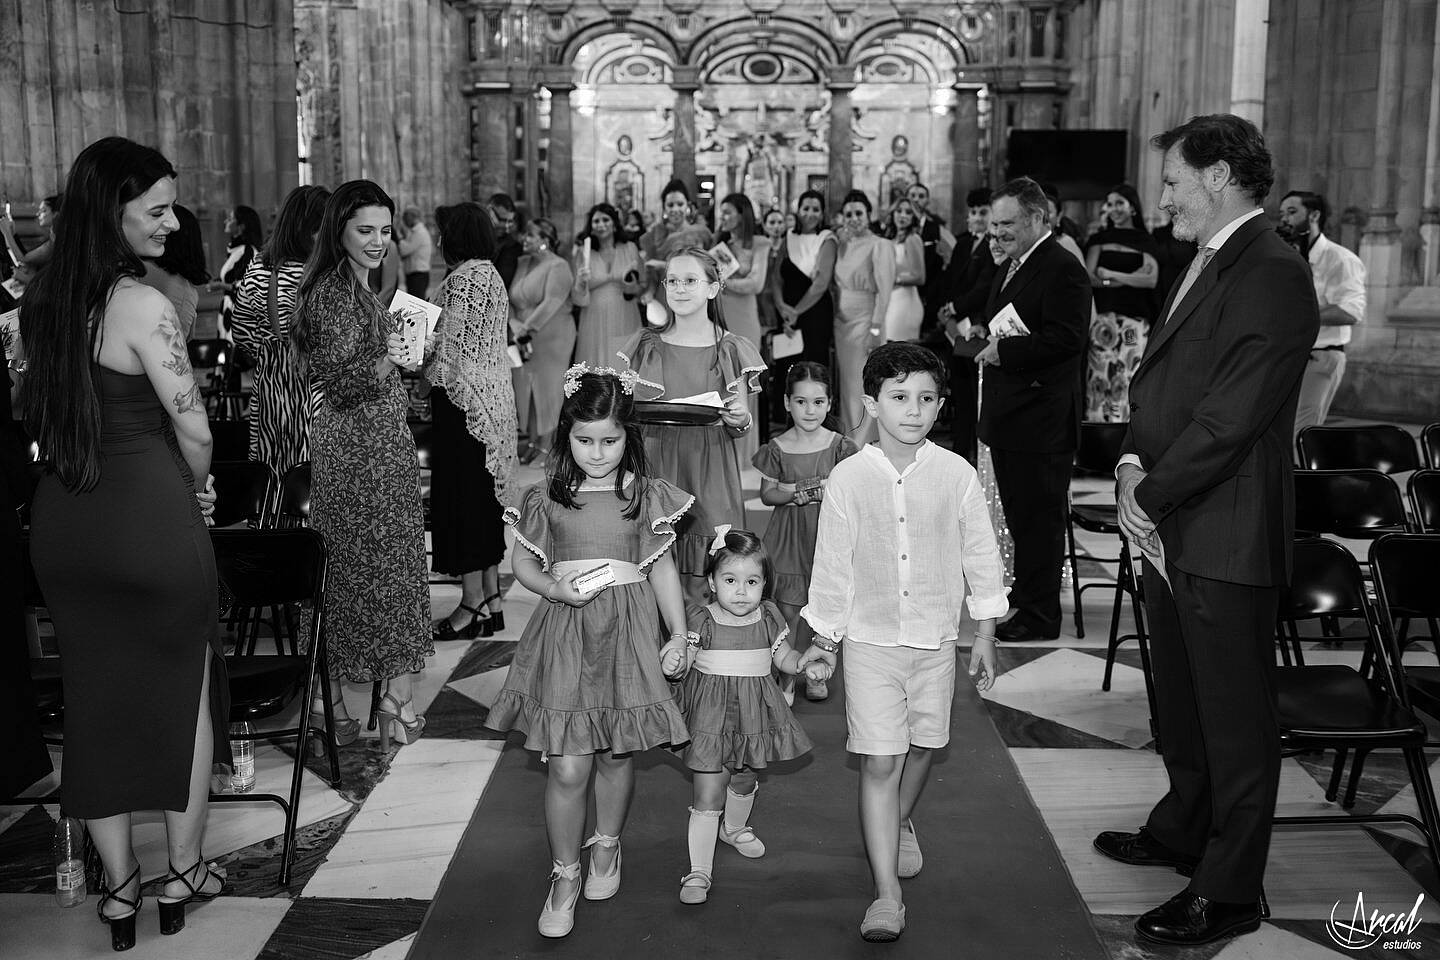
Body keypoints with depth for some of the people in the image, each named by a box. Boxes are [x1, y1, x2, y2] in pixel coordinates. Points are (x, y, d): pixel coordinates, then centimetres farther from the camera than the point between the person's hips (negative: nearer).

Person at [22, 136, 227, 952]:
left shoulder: (43, 297, 4)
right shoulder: (144, 305, -17)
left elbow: (44, 410, 9)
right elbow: (193, 428, -15)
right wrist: (199, 489, 7)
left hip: (62, 519, 6)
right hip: (150, 516, -6)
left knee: (96, 698, 15)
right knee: (185, 689, 14)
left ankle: (120, 887, 25)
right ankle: (184, 875, 26)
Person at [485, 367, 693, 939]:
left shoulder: (646, 496, 3)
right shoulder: (546, 497, 3)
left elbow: (662, 569, 8)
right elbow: (523, 566, 9)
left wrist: (678, 634, 2)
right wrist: (556, 589, -12)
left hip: (628, 634, 1)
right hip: (565, 634, -1)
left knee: (617, 755, 12)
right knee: (567, 767, -5)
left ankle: (607, 846, 38)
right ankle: (565, 875, 14)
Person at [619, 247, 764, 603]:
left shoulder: (731, 351, 3)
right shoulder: (644, 345, 8)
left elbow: (740, 426, 5)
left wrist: (740, 420, -17)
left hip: (708, 476, -1)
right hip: (652, 469, 1)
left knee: (702, 581, -4)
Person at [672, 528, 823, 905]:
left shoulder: (768, 617, -2)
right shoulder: (701, 620, -13)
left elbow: (782, 656, 9)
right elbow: (686, 659, -11)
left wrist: (807, 665, -8)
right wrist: (672, 663, -33)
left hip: (754, 711, 4)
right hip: (711, 714, -4)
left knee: (744, 781, 24)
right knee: (707, 797, -5)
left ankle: (734, 828, 54)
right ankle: (699, 871, 2)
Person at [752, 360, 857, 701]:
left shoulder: (839, 446, -2)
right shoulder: (777, 448, -1)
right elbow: (767, 493, 3)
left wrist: (830, 491, -18)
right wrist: (793, 493, -15)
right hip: (788, 536, 0)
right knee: (787, 611, -1)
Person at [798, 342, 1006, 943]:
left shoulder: (956, 474, -5)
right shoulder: (848, 478, -8)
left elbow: (980, 555, 4)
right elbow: (833, 563, 0)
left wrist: (985, 633, 6)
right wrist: (824, 637, 7)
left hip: (936, 640, 2)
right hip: (871, 640, -2)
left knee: (924, 744, 17)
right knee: (879, 761, -4)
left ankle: (900, 821, 48)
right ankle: (887, 894, -1)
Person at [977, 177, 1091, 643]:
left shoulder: (1063, 270, -15)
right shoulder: (1011, 267, 17)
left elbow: (1066, 339, -24)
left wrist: (1005, 351, -20)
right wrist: (989, 342, 9)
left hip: (1041, 419, -10)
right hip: (1006, 413, 10)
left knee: (1039, 517, -2)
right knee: (1019, 514, 20)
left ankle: (1039, 616, 7)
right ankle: (1026, 593, 34)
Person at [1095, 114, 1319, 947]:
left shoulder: (1272, 275, -18)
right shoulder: (1207, 264, 14)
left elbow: (1228, 419, -23)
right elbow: (1159, 381, 16)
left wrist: (1151, 495, -13)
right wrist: (1133, 465, 0)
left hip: (1226, 536, -9)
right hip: (1171, 531, 9)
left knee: (1235, 717, 3)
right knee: (1181, 700, 23)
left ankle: (1230, 892, 16)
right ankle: (1184, 832, 41)